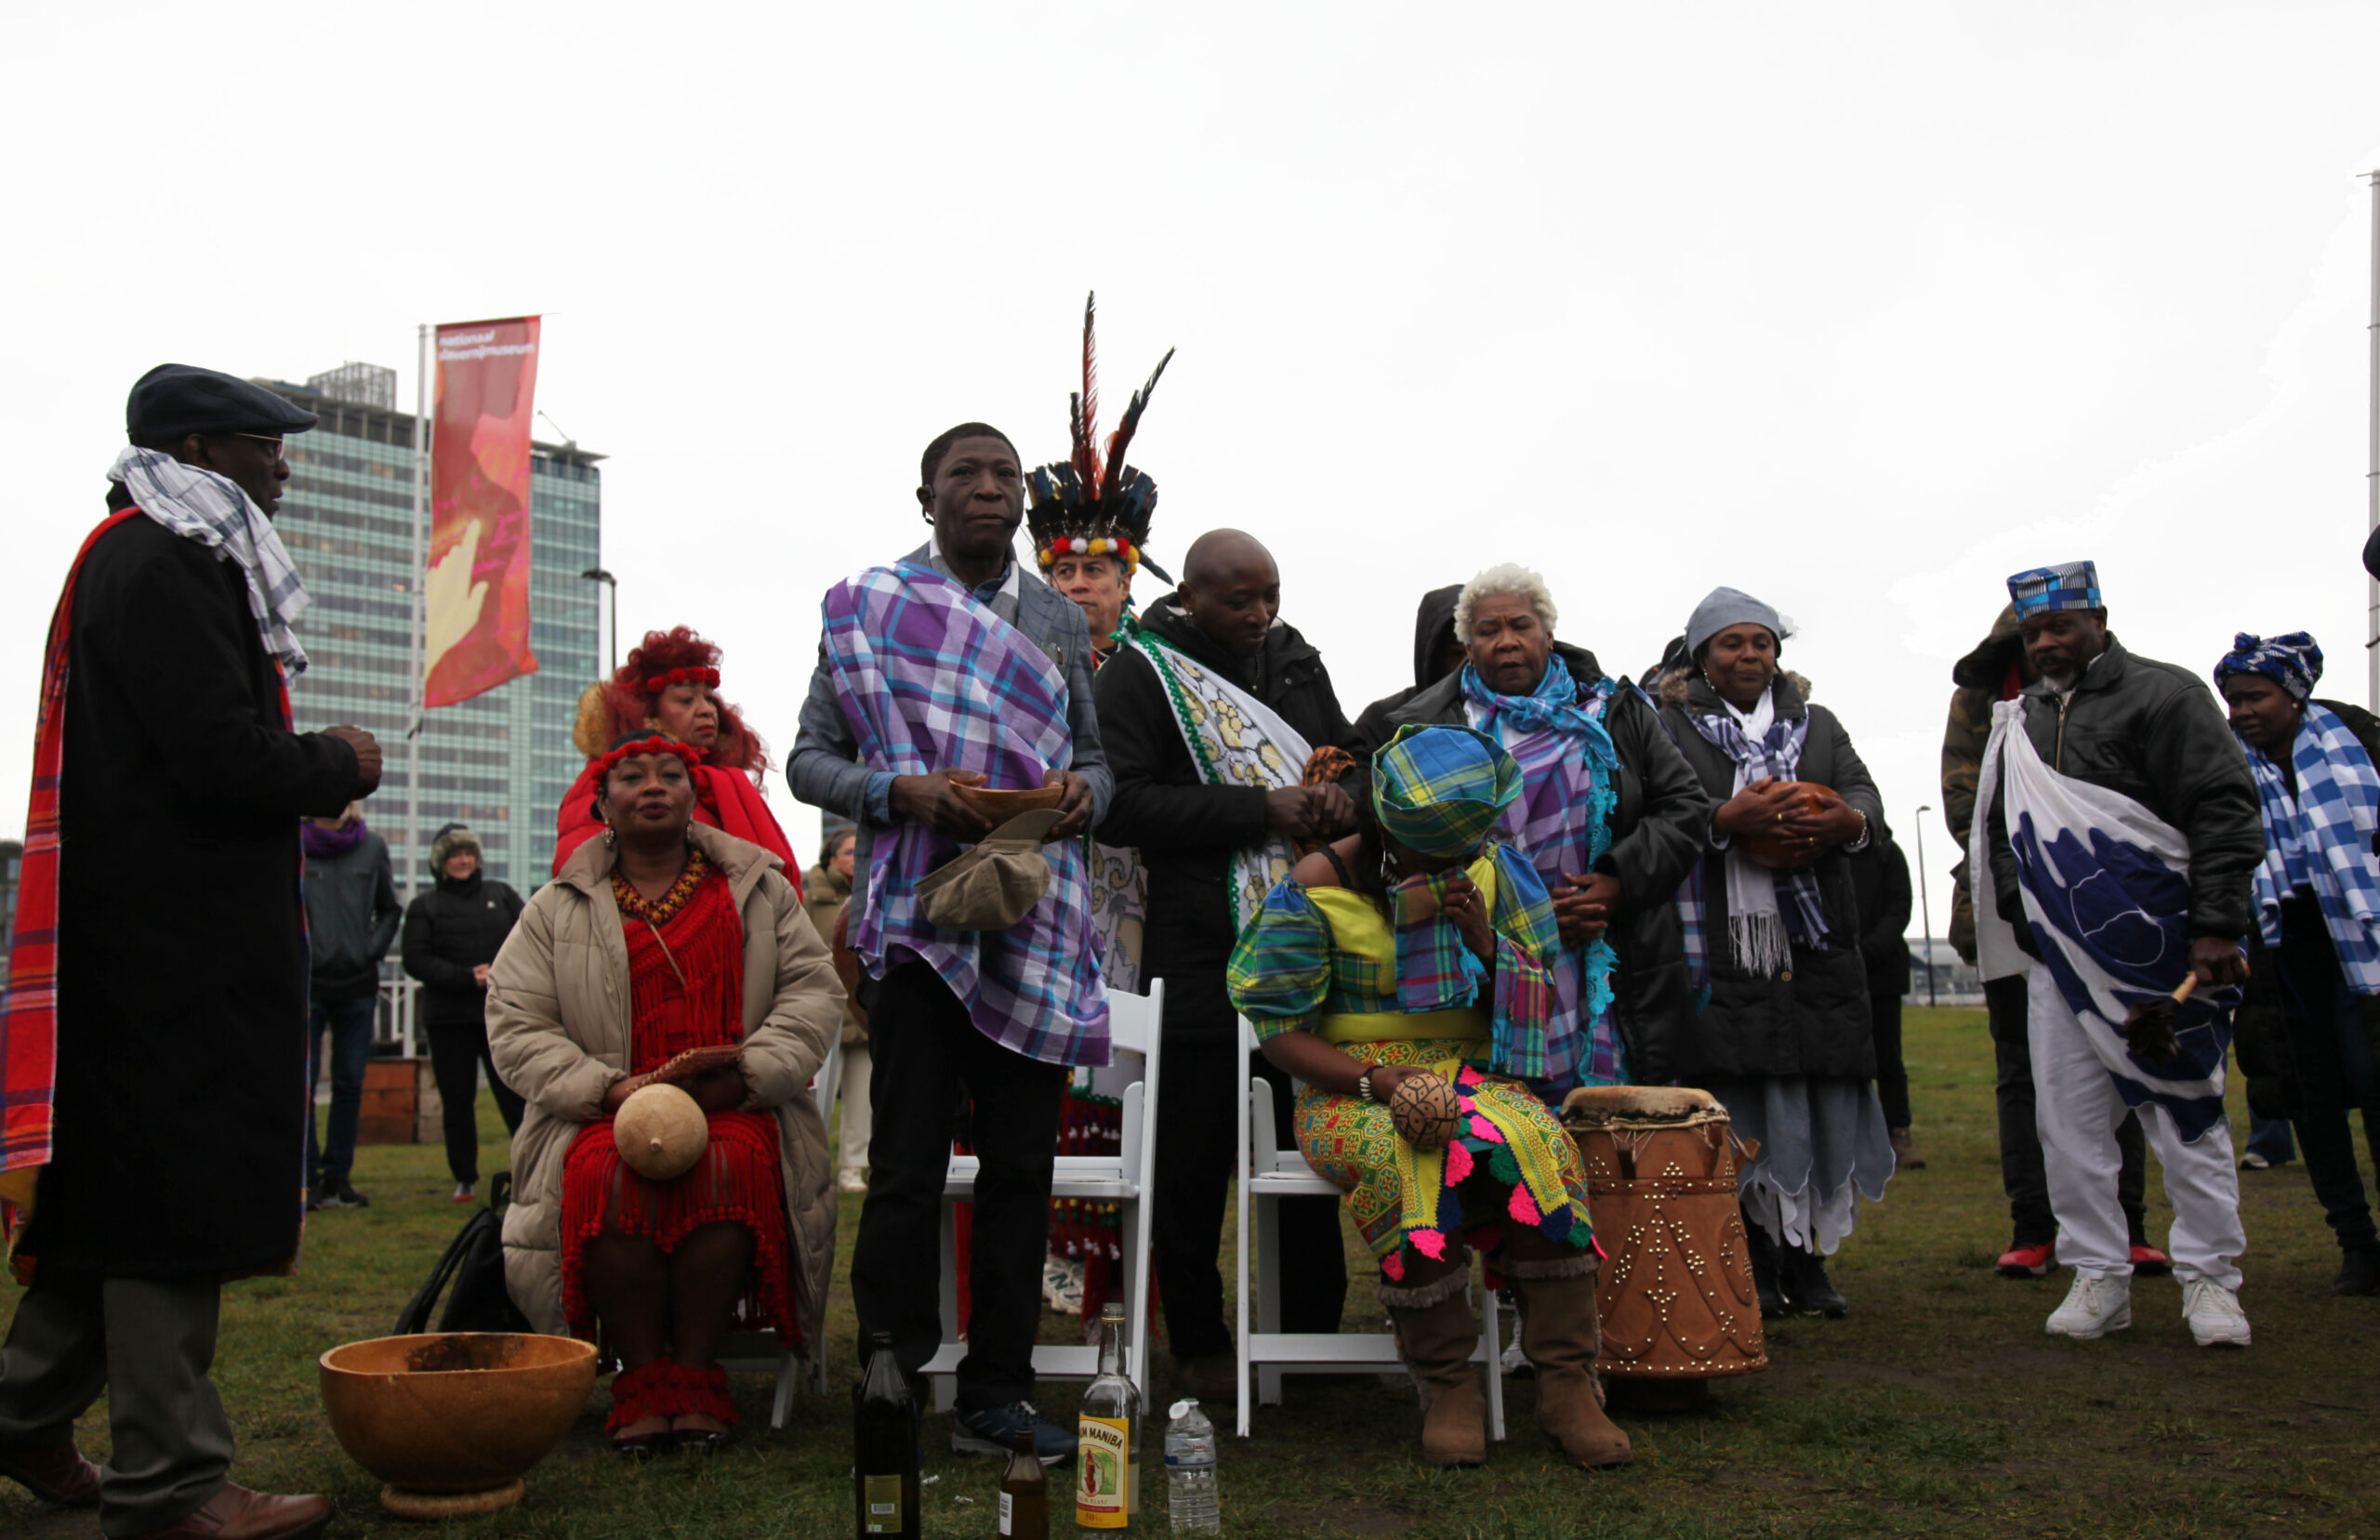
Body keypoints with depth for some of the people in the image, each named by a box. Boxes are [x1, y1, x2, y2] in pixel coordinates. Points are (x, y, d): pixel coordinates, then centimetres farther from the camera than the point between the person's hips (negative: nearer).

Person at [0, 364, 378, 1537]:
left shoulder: (150, 560, 20)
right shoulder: (161, 568, -14)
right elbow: (223, 758, -22)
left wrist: (304, 774, 9)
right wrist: (339, 766, -6)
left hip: (157, 940, 11)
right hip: (179, 943, -11)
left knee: (120, 1184, 19)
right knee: (177, 1189, -4)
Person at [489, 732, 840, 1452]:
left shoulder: (759, 889, 14)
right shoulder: (557, 907, 13)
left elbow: (814, 991, 7)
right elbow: (514, 1023, 5)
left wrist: (745, 1074, -10)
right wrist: (609, 1089, -12)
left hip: (736, 1113, 0)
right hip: (604, 1115, 0)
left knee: (728, 1166, -35)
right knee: (606, 1175, -34)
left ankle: (696, 1372, -24)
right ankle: (641, 1374, -23)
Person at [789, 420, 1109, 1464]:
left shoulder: (1060, 618, 16)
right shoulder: (867, 606, 5)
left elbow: (1095, 753, 20)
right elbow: (809, 759, 3)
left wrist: (1085, 788, -4)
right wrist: (901, 791, -16)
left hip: (1035, 924, 4)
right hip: (916, 912, -3)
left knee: (1021, 1163, 6)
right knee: (908, 1164, -4)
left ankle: (996, 1398, 17)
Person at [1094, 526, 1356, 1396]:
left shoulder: (1296, 661, 14)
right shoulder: (1141, 672, -4)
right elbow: (1122, 805, -16)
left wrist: (1344, 800, -1)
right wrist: (1260, 810, -18)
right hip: (1202, 956, -5)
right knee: (1197, 1154, 3)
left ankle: (1313, 1327, 25)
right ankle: (1198, 1343, 18)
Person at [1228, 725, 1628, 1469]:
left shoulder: (1494, 871, 7)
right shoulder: (1319, 889, -5)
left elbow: (1544, 1002, 10)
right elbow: (1280, 1029, -5)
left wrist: (1488, 946, -10)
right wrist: (1375, 1079, -20)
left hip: (1475, 1074, 3)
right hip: (1353, 1089, -3)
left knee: (1537, 1144, -32)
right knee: (1413, 1162, -38)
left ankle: (1567, 1386, -24)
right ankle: (1447, 1389, -22)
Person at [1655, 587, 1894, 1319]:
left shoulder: (1817, 724, 21)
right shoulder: (1670, 725, 7)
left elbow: (1866, 796, 11)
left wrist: (1844, 823, -12)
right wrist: (1731, 818, -23)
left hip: (1815, 938, 4)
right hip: (1721, 943, -4)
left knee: (1823, 1101, 2)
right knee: (1740, 1104, -4)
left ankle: (1807, 1258, 12)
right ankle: (1755, 1260, 6)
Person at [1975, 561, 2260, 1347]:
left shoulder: (2164, 694, -2)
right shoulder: (2018, 721, 15)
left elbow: (2224, 812, -7)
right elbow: (1999, 832, 19)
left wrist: (2217, 927, -14)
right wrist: (2017, 917, 7)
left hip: (2156, 950, -5)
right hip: (2060, 953, 5)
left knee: (2187, 1108, 2)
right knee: (2068, 1117, 4)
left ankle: (2208, 1276, 12)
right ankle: (2099, 1275, 13)